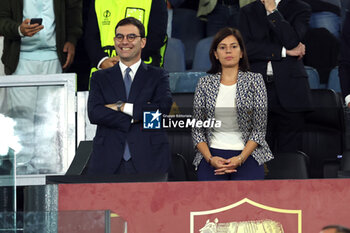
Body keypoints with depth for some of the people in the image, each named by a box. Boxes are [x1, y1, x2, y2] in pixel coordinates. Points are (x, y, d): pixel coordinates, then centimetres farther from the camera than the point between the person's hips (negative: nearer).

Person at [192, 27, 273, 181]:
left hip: (247, 155, -1)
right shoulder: (205, 83, 9)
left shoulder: (254, 80, 5)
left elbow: (259, 128, 0)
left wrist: (240, 159, -12)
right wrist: (210, 159, -9)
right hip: (213, 155, 1)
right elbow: (197, 129, 7)